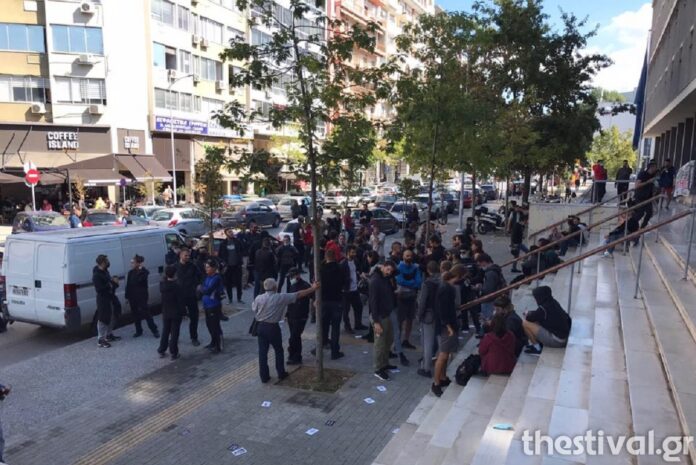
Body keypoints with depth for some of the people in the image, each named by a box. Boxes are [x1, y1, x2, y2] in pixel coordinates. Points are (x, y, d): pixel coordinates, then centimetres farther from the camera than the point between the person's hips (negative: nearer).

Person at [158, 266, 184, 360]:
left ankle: (162, 350, 25)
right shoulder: (176, 286, -20)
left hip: (165, 313, 5)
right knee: (174, 333, 3)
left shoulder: (162, 284, -6)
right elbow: (180, 300, -15)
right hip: (176, 313, -5)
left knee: (165, 331, 17)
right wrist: (183, 311, -6)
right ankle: (173, 353, 8)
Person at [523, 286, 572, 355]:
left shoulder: (544, 308, -22)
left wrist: (527, 313, 12)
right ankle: (539, 343, 19)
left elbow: (529, 318, -10)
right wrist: (530, 313, 13)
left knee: (525, 323, -9)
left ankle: (537, 348, 4)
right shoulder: (553, 302, 2)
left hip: (556, 341, -9)